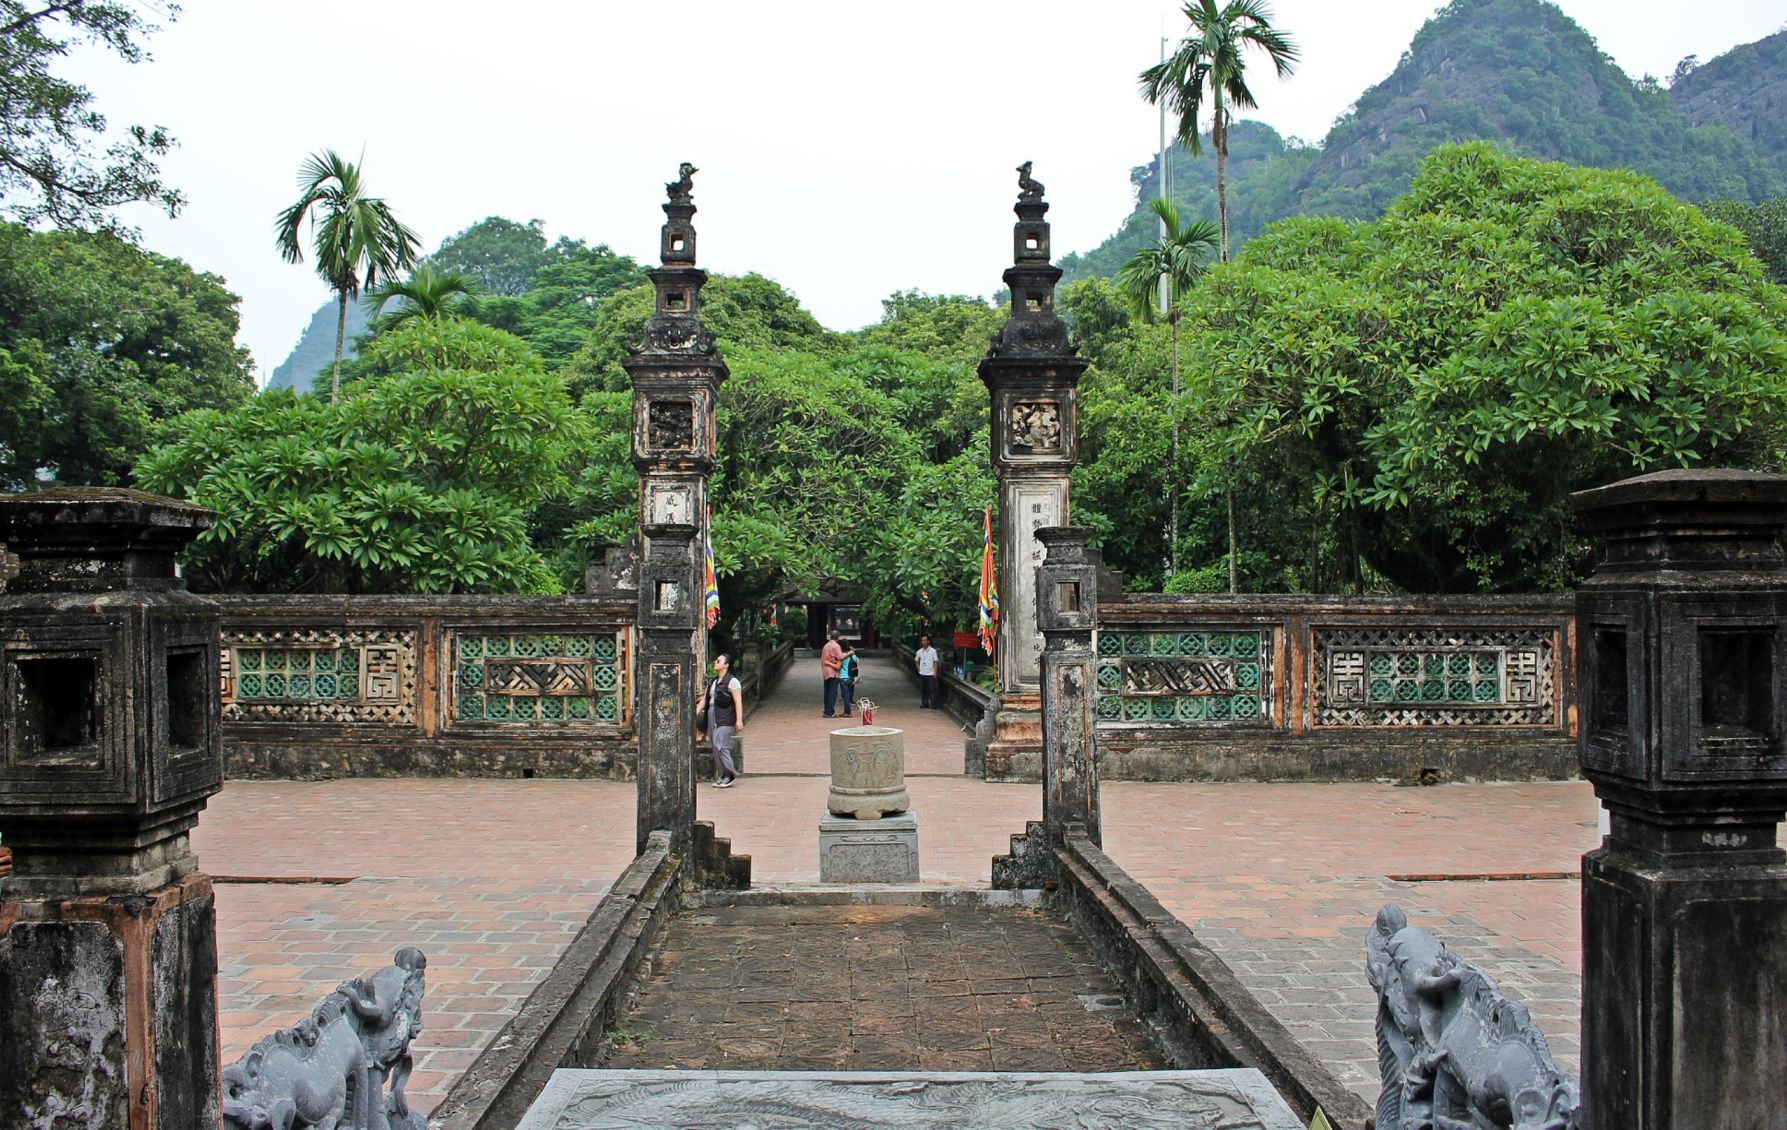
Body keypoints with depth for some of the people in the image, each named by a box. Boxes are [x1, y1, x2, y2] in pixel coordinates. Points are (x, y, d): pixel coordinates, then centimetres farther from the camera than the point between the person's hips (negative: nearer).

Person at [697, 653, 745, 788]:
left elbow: (738, 702, -12)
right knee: (715, 747, 6)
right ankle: (721, 777, 13)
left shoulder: (732, 682, -6)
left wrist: (739, 720, -19)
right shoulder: (713, 682, 19)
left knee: (720, 746, -15)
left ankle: (730, 775, -4)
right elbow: (705, 698, 18)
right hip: (712, 716, 8)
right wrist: (696, 712, 7)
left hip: (725, 718, -8)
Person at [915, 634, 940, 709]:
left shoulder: (933, 651, -7)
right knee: (923, 690, 9)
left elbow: (935, 662, -7)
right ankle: (925, 704, 19)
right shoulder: (919, 651, 6)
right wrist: (919, 669, 10)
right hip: (922, 674, 5)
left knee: (932, 689, -3)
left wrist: (935, 673, -12)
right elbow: (916, 661, 22)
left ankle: (934, 705, 1)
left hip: (930, 674, -5)